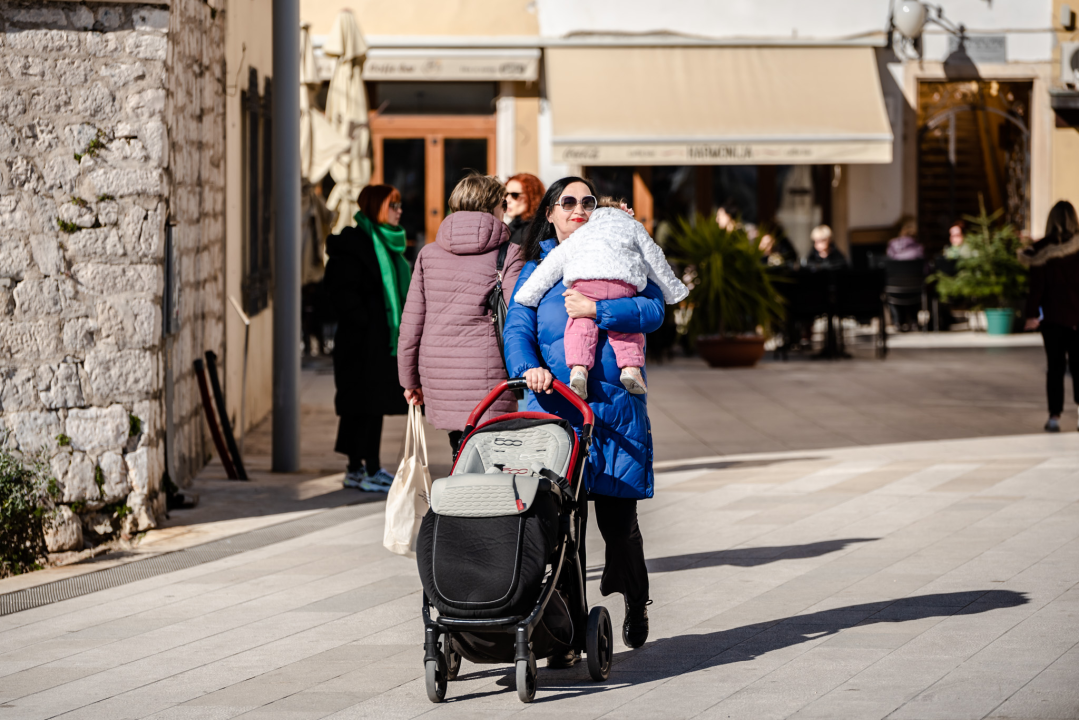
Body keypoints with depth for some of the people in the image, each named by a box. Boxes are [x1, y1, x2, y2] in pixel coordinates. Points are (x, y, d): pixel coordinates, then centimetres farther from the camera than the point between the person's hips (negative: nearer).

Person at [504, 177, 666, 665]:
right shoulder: (535, 268, 11)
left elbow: (653, 310, -4)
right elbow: (518, 328, -1)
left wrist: (597, 310, -16)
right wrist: (529, 368, -21)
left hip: (616, 408, 0)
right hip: (554, 406, 0)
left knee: (617, 517, 2)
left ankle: (636, 601, 32)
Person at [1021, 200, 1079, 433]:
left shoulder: (1042, 250, -8)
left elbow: (1036, 286, -7)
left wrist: (1032, 314, -2)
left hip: (1053, 317, 0)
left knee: (1055, 366, 6)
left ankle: (1055, 416, 2)